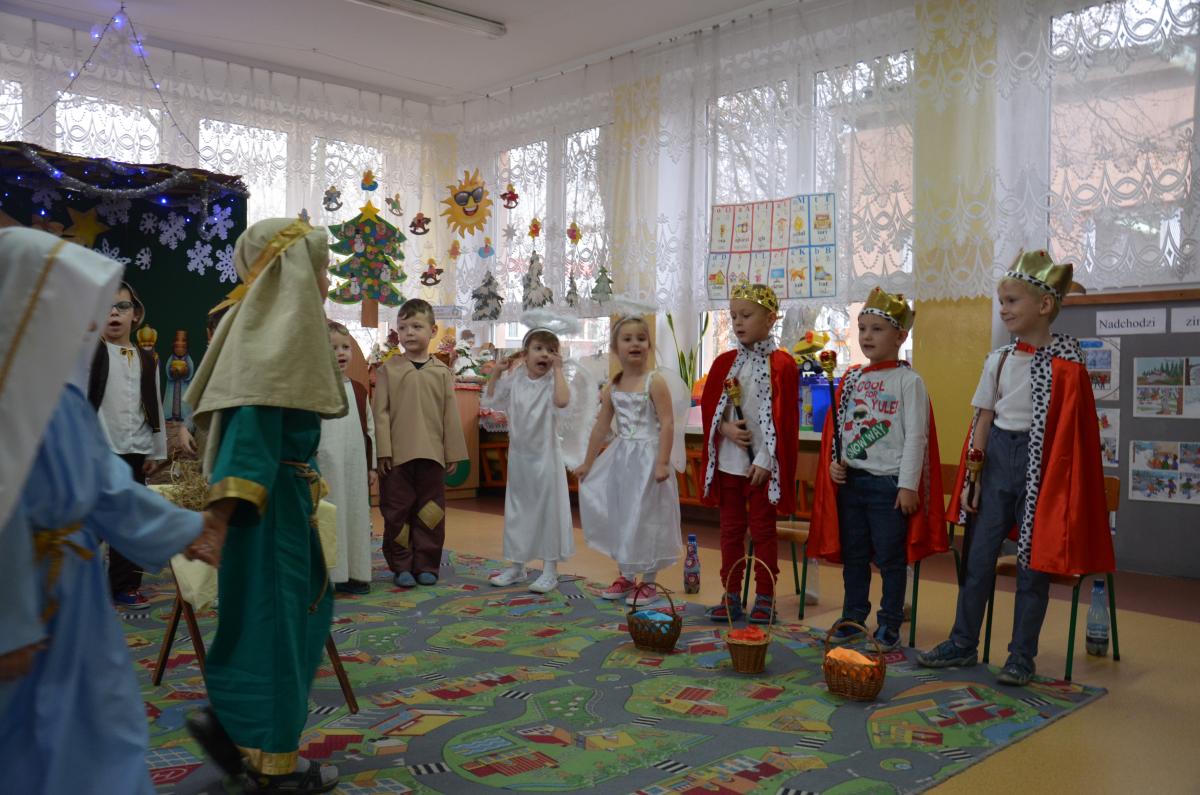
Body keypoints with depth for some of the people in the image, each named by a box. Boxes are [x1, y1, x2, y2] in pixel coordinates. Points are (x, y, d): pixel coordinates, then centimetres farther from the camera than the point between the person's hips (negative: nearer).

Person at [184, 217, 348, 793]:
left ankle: (229, 719, 24)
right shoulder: (276, 327, -16)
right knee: (273, 615, 0)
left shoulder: (278, 322, 14)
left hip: (283, 491, 10)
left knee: (302, 606, 18)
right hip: (270, 495, -10)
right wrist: (223, 508, -29)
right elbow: (251, 418, -24)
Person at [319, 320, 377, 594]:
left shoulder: (358, 390, 13)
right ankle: (328, 575, 7)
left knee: (356, 516, 8)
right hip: (325, 465, -5)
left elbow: (369, 428, 15)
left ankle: (354, 573, 18)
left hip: (355, 466, 5)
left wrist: (371, 465, 13)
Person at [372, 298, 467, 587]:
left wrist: (453, 453, 3)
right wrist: (383, 451, -8)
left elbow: (450, 414, 6)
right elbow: (380, 412, -1)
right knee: (397, 511, 5)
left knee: (430, 510, 8)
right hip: (397, 454, -1)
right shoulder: (388, 369, 2)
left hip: (432, 454, 1)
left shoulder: (442, 371, 5)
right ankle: (401, 566, 15)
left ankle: (426, 564, 18)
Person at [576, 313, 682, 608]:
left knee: (646, 519, 0)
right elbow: (601, 427, 13)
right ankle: (626, 577, 29)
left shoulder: (654, 382, -11)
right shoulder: (612, 388, 6)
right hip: (621, 457, 6)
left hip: (647, 457, -6)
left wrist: (662, 462, -22)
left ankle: (648, 583, 14)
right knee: (619, 517, 13)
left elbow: (667, 424, -16)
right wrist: (588, 463, 16)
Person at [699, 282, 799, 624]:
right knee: (731, 528, 11)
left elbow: (785, 418, -10)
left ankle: (765, 597, 16)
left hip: (762, 463, -4)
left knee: (762, 530, 5)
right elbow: (708, 406, 9)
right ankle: (731, 596, 20)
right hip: (728, 461, 4)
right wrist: (726, 428, -11)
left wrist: (765, 460, -14)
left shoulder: (782, 365, -7)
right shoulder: (724, 363, 7)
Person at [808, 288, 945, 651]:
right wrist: (834, 463, -1)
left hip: (889, 482, -5)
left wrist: (909, 485, -14)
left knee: (890, 557, 3)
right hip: (850, 480, 6)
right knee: (853, 555, 13)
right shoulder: (851, 379, 11)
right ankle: (853, 618, 26)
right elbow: (835, 427, 14)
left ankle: (890, 625, 16)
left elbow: (916, 436, -10)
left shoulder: (908, 381, -6)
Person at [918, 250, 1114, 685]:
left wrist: (1056, 480, -12)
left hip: (1040, 464, -5)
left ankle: (1022, 656, 18)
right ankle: (962, 644, 21)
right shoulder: (998, 359, 6)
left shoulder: (1065, 363, -9)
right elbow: (983, 420, 9)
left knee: (1033, 562, 5)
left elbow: (1069, 431, -9)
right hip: (997, 458, 5)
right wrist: (971, 475, 6)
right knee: (978, 556, 9)